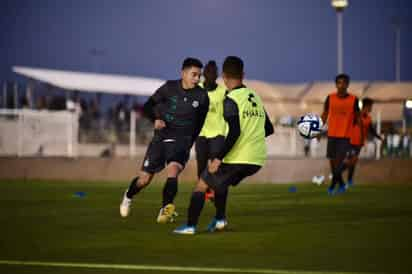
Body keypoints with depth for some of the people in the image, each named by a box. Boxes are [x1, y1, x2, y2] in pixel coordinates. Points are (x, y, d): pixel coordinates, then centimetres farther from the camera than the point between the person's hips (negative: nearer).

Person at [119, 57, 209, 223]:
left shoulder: (201, 97, -5)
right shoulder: (169, 88, -7)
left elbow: (199, 124, 10)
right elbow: (147, 107, -1)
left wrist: (189, 144, 14)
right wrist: (156, 119, -21)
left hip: (181, 140, -1)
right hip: (160, 138, 1)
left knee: (173, 170, -30)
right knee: (144, 179, 5)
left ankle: (166, 209, -27)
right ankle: (128, 197, 36)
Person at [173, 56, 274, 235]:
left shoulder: (231, 100, -11)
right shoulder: (256, 97, 12)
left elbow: (234, 132, -22)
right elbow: (268, 129, 17)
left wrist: (219, 159, -20)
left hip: (237, 158, -7)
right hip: (257, 160, 7)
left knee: (202, 184, 8)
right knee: (220, 181, 30)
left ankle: (190, 226, 3)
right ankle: (220, 219, 21)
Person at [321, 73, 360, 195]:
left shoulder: (353, 99, -3)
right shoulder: (330, 98, 1)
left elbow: (357, 118, 5)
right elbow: (325, 114, 8)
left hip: (345, 135, -3)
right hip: (332, 134, 3)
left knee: (339, 161, -13)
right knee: (332, 161, 7)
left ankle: (332, 186, -10)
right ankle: (341, 184, 26)